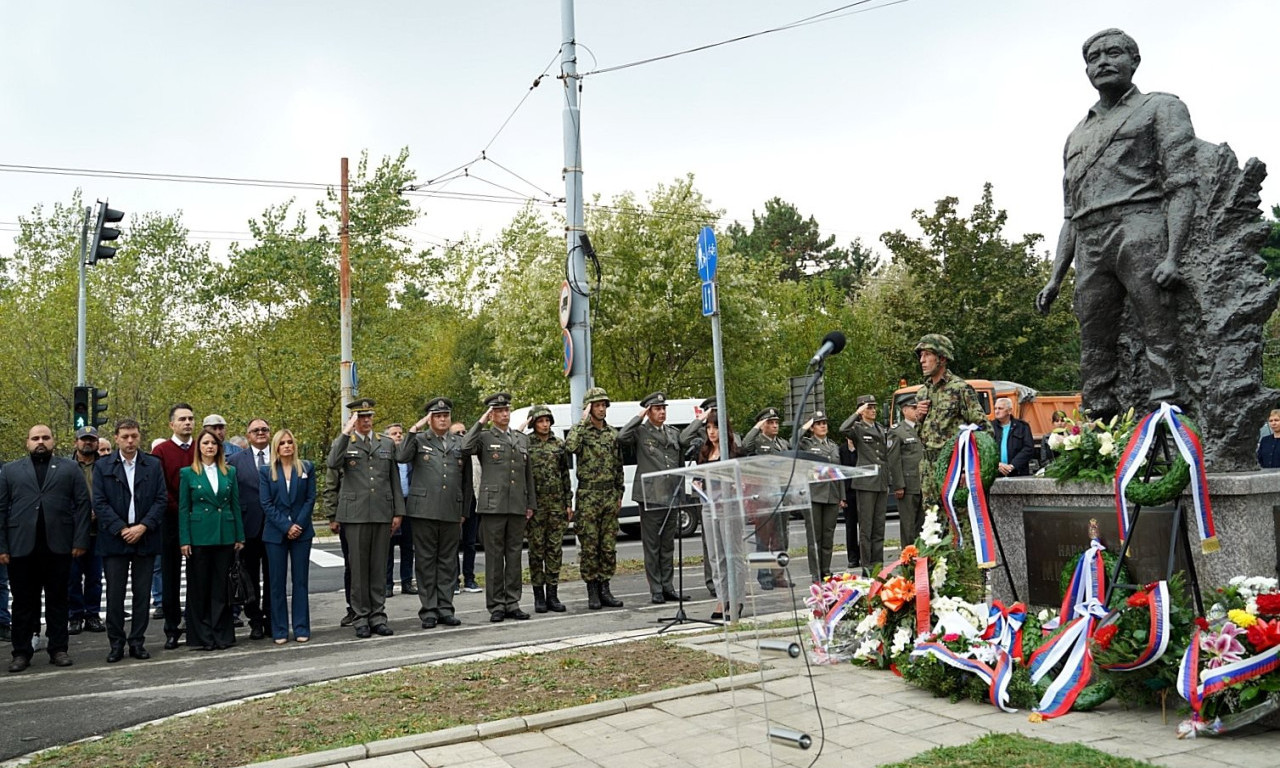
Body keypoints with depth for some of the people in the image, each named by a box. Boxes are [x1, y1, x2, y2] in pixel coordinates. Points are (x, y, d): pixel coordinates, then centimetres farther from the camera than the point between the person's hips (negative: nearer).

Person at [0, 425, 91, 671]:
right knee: (23, 602, 6)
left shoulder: (69, 469, 9)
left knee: (57, 600, 6)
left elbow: (82, 504, 3)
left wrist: (80, 541, -6)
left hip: (58, 547, -1)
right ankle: (22, 652, 14)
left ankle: (58, 649, 12)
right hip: (21, 547, 1)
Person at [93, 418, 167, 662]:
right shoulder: (103, 466, 4)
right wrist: (121, 529, -11)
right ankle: (116, 644, 12)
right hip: (115, 540, -1)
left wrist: (143, 527, -11)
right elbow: (99, 503, -2)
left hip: (145, 539, 1)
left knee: (142, 594, 5)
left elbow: (161, 500, 1)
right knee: (114, 594, 2)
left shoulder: (154, 465, 6)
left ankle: (137, 642, 14)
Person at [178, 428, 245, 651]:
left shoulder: (229, 472, 8)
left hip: (225, 536, 2)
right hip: (199, 536, -2)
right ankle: (202, 636, 12)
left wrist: (240, 537, 5)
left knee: (222, 587, 6)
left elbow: (236, 505, 9)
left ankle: (222, 634, 14)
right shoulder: (188, 473, 2)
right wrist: (184, 540, -6)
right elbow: (183, 508, 1)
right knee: (199, 587, 4)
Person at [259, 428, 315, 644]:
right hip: (275, 533, 0)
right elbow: (266, 503, -2)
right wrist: (286, 526, -11)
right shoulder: (265, 472, 4)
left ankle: (302, 628, 8)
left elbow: (310, 499, 2)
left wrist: (299, 525, -10)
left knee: (300, 580, 3)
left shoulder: (307, 468, 6)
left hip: (301, 531, 0)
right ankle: (279, 631, 8)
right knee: (276, 582, 3)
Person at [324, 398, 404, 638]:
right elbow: (332, 464, -16)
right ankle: (360, 618, 10)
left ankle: (378, 616, 14)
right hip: (355, 515, -2)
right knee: (358, 568, 2)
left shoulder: (387, 444, 14)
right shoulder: (343, 443, 6)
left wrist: (398, 512, 8)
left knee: (379, 567, 6)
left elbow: (395, 480, 12)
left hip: (382, 514, 3)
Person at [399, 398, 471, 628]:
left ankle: (445, 609, 13)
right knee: (425, 561, 2)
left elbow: (467, 480, 16)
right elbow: (401, 457, -15)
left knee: (448, 561, 6)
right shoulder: (418, 439, 6)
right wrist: (415, 429, -15)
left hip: (451, 513, 3)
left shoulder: (460, 444, 14)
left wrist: (464, 512, 13)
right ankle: (428, 610, 8)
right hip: (423, 510, -3)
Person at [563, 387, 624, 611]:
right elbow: (570, 446, -26)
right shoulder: (580, 431, -2)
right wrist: (583, 421, -19)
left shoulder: (612, 434, 13)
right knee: (589, 546, -2)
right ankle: (592, 592, 6)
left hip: (610, 496, 5)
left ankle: (604, 589, 15)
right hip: (588, 496, -5)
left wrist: (619, 494, 14)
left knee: (609, 546, 7)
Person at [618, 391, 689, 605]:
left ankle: (668, 587, 17)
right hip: (650, 497, -5)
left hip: (672, 497, 5)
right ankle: (656, 591, 5)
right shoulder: (640, 432, 0)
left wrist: (681, 492, 14)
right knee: (652, 545, 0)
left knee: (668, 545, 11)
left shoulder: (674, 433, 15)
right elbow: (621, 437, -22)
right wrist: (639, 417, -13)